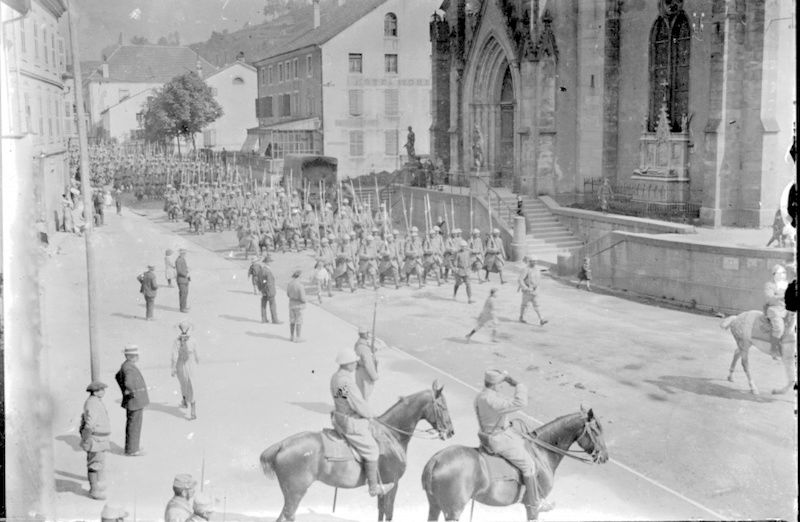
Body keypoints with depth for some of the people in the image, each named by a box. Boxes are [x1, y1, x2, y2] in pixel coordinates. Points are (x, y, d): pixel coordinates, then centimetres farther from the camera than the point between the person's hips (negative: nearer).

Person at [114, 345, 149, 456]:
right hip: (134, 401, -10)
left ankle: (132, 446, 30)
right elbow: (128, 383, -43)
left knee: (132, 425, 19)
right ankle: (131, 450, 10)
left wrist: (123, 389, 26)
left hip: (134, 402, 10)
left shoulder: (126, 365, 8)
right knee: (134, 425, 1)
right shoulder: (129, 368, -24)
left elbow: (117, 376, 26)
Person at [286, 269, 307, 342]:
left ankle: (292, 336, 26)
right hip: (299, 305, -6)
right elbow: (302, 298, -23)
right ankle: (297, 338, 7)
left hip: (291, 304, 6)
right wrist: (304, 301, -2)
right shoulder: (300, 285, -24)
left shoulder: (289, 284, -6)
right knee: (299, 322, 4)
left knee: (292, 321, 17)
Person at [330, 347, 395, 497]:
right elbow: (358, 405, -23)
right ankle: (373, 487, 10)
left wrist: (364, 413, 13)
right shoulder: (347, 382, -29)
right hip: (351, 424, -10)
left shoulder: (335, 377, 3)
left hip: (339, 418, 10)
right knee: (371, 451, 1)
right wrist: (369, 414, -2)